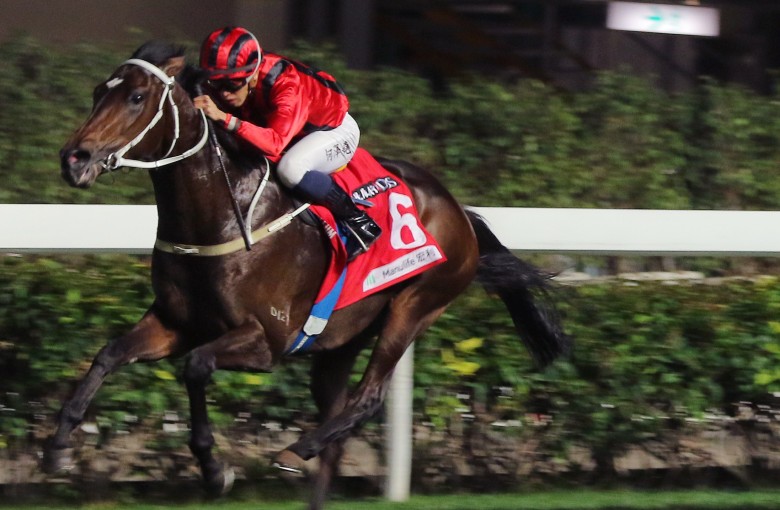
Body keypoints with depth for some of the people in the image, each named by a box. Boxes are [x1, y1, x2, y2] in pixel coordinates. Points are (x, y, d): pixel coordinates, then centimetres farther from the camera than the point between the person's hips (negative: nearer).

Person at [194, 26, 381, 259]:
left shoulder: (288, 88, -40)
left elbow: (275, 143, -54)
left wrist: (225, 118, -63)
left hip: (336, 130, -8)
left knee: (289, 168, -38)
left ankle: (357, 220, -19)